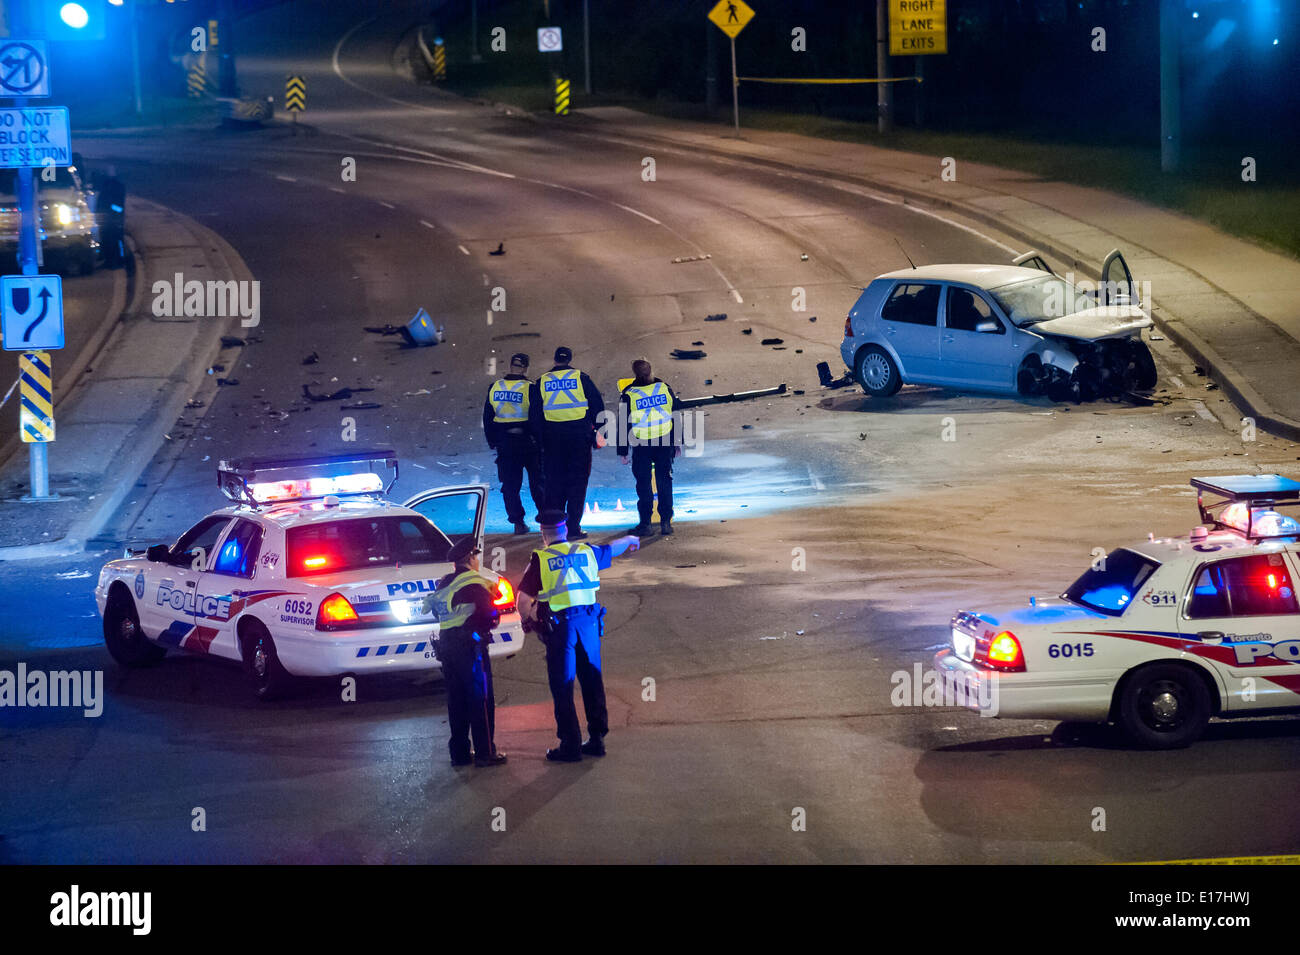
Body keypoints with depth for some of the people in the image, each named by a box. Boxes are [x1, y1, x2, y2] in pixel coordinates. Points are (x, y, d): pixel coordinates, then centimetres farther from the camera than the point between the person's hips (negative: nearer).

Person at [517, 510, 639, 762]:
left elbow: (523, 601, -4)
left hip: (559, 627, -4)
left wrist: (528, 619, 17)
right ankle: (597, 739, 18)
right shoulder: (586, 552, 9)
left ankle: (570, 745, 0)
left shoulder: (541, 559, -4)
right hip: (589, 622, 4)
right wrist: (631, 540, 53)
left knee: (562, 687, 1)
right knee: (592, 682, 13)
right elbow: (613, 548, 31)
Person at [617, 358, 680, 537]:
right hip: (665, 444, 2)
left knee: (644, 484, 6)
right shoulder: (664, 387, -2)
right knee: (664, 482, 9)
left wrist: (622, 451, 3)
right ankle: (666, 522, 8)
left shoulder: (628, 394, -10)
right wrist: (677, 443, 16)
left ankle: (645, 523, 6)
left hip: (642, 446, -2)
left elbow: (623, 425, -5)